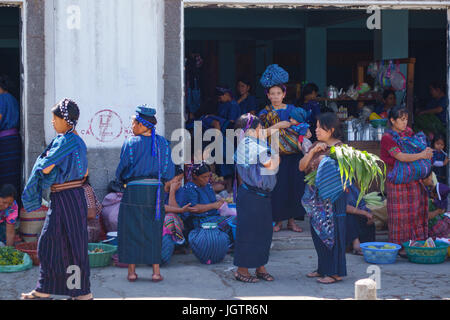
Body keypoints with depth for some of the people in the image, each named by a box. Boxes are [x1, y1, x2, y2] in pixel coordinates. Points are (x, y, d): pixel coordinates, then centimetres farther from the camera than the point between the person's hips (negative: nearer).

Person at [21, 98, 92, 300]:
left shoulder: (67, 141, -17)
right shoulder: (77, 141, 12)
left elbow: (46, 168, -18)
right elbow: (85, 173, 17)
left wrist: (45, 159, 2)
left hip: (67, 199, -10)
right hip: (59, 199, 10)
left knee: (74, 245, -2)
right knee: (49, 242, 12)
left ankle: (84, 293, 7)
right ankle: (44, 290, 17)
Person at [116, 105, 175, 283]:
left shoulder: (131, 143, -6)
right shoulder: (163, 143, 3)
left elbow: (121, 170, -3)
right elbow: (169, 172, 4)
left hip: (134, 190, -3)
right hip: (155, 190, 3)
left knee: (131, 230, 7)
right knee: (154, 231, 11)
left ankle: (132, 272, 8)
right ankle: (156, 271, 8)